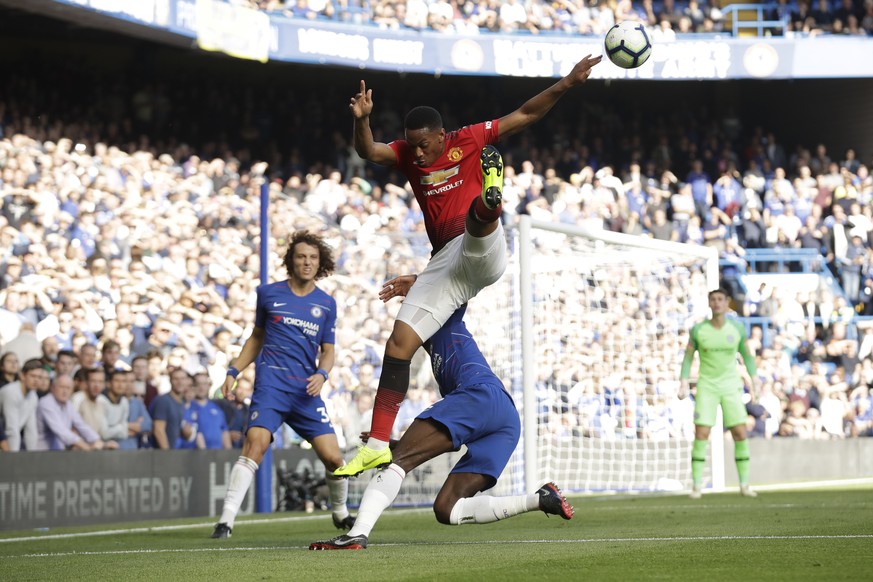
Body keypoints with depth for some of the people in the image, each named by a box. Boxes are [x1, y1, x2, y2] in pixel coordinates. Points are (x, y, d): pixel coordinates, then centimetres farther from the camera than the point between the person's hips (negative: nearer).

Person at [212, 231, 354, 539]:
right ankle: (226, 519, -23)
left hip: (306, 389, 2)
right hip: (271, 381, -2)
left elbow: (328, 351, 16)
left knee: (333, 457, -4)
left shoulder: (326, 304, 11)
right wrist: (233, 371, 12)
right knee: (256, 442, -24)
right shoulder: (269, 293, 9)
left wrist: (322, 374, -6)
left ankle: (340, 512, 25)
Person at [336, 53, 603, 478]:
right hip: (445, 263, 4)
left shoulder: (470, 140, 4)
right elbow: (368, 152, -4)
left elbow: (525, 115, 5)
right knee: (399, 342, -6)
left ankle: (491, 198, -76)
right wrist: (361, 119, -25)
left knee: (476, 214, -37)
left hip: (482, 251, -4)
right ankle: (378, 444, -6)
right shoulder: (408, 155, 13)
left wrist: (566, 83, -5)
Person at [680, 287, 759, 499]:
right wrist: (684, 384, -8)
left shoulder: (737, 327, -4)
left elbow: (747, 355, 9)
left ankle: (744, 485, 7)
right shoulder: (698, 329, -8)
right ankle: (697, 486, -3)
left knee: (740, 434, -5)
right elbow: (687, 357, 3)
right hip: (706, 386, -1)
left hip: (731, 386, 1)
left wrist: (755, 380, 2)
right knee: (701, 435, -11)